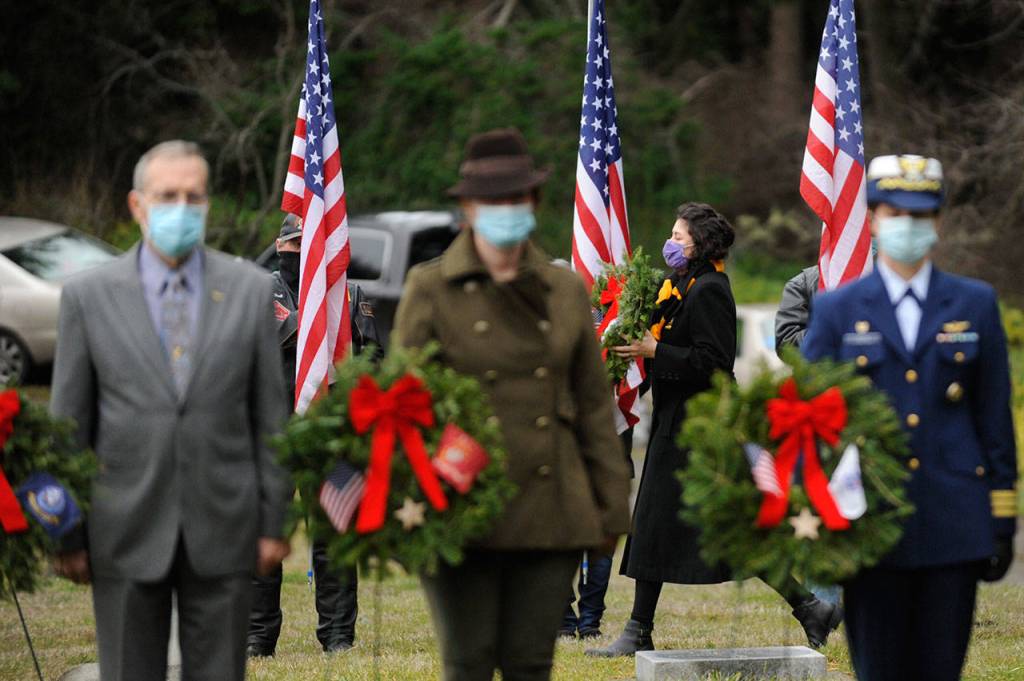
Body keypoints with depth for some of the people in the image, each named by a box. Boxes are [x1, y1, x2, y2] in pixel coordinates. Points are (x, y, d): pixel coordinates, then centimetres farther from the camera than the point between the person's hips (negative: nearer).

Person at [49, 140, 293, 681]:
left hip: (221, 532, 1)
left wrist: (275, 521, 2)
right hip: (127, 535, -1)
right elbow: (67, 424, 3)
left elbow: (270, 414, 5)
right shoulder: (88, 296, 1)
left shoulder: (250, 290, 3)